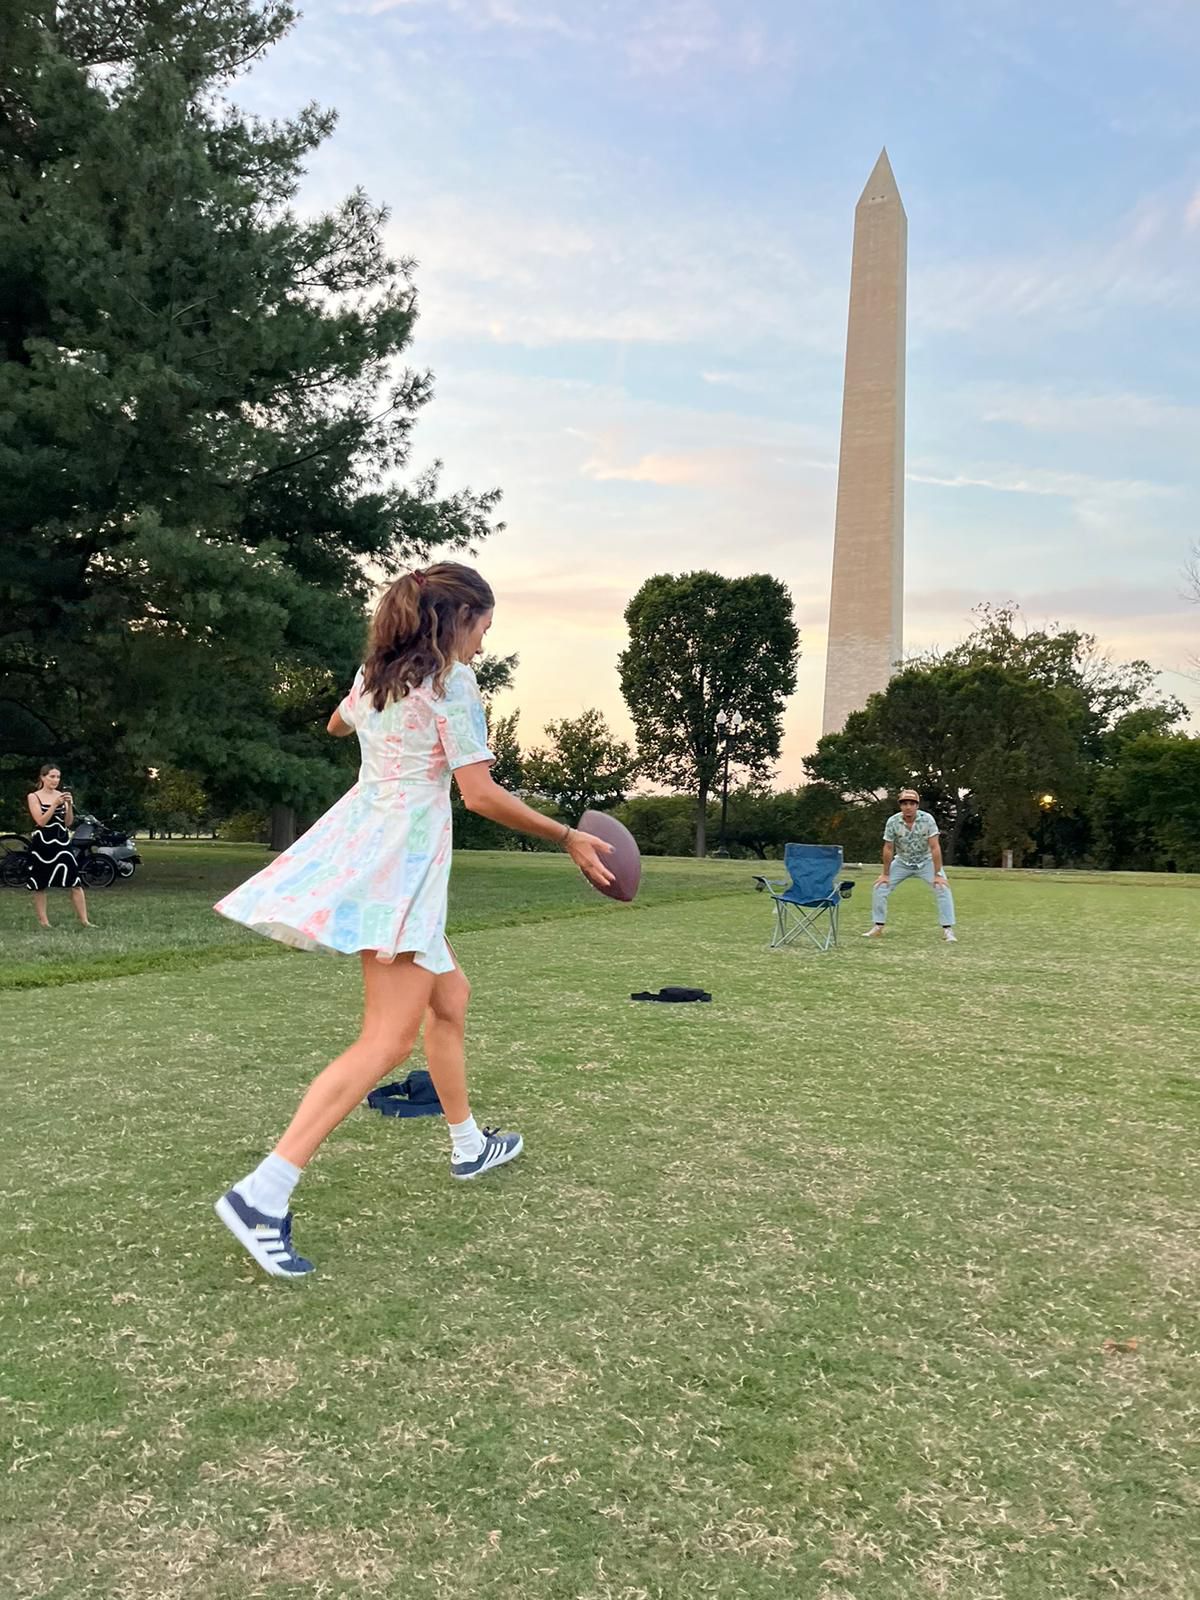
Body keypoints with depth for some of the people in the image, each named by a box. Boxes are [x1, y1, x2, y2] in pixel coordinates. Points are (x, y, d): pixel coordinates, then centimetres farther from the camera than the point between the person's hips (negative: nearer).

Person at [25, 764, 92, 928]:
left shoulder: (62, 795, 7)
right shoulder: (33, 797, -1)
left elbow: (68, 823, 4)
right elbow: (41, 821, -11)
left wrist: (69, 805, -11)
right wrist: (55, 804, -19)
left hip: (62, 842, 2)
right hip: (42, 844, -2)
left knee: (76, 882, -4)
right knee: (39, 885, 4)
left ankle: (84, 920, -3)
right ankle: (43, 921, 14)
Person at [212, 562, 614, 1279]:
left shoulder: (374, 674, 12)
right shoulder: (452, 682, -12)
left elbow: (338, 723, 34)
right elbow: (480, 794, -16)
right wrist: (568, 837, -8)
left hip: (363, 841, 10)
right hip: (401, 862, -10)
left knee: (449, 997, 21)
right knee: (389, 1039, -11)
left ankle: (468, 1144, 35)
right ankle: (262, 1194, -16)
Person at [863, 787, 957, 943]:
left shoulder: (927, 819, -25)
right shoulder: (892, 822, -21)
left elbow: (935, 847, -24)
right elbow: (888, 849, -12)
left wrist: (937, 874, -26)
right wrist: (885, 874, -8)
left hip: (926, 861, -1)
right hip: (902, 862, 2)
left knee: (943, 888, -19)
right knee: (879, 888, -8)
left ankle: (947, 929, -10)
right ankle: (878, 927, 5)